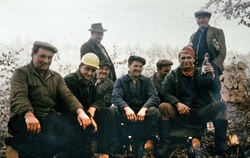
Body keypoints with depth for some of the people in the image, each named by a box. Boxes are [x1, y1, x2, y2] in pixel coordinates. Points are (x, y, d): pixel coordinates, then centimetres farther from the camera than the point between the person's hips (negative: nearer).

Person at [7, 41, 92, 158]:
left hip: (52, 119, 6)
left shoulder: (56, 77, 23)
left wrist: (80, 111, -15)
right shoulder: (21, 73, 7)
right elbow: (18, 96, -12)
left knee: (81, 123, -21)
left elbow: (67, 96, 7)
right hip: (25, 118, -6)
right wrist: (28, 115, -34)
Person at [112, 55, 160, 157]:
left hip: (142, 113, 1)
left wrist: (144, 108, -25)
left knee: (153, 111, -31)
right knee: (113, 109, -30)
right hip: (126, 114, 0)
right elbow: (116, 97, -9)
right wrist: (126, 108, -31)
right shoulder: (120, 81, 10)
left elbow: (154, 97, -4)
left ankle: (140, 142, -26)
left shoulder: (147, 81, 13)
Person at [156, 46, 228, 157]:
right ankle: (164, 144, -25)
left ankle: (220, 144, -20)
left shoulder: (202, 74, 13)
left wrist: (212, 76, -16)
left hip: (201, 113, 1)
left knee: (220, 105, -21)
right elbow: (166, 93, -1)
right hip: (181, 114, -1)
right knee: (163, 107, -27)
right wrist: (177, 103, -20)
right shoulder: (172, 76, 11)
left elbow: (216, 91, 4)